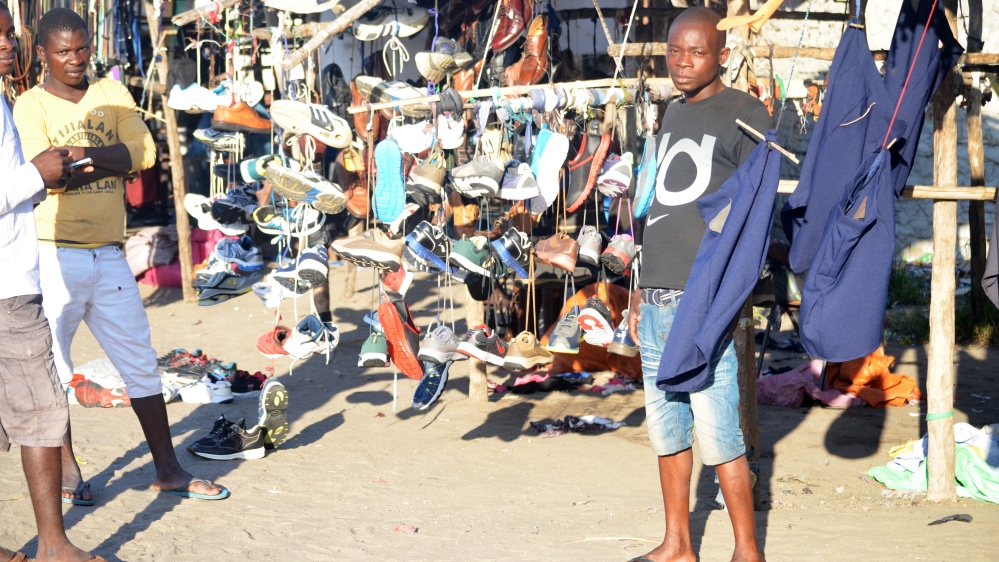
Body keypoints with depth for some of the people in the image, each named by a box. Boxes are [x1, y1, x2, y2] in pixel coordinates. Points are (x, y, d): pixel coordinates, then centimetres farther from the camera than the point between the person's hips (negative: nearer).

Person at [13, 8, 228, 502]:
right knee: (52, 368, 5)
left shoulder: (112, 94, 9)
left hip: (108, 253, 4)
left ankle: (168, 470, 18)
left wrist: (81, 154, -16)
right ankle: (66, 470, 21)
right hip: (55, 255, -4)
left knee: (140, 362, 9)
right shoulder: (30, 106, -3)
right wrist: (109, 161, -16)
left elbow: (145, 153, -6)